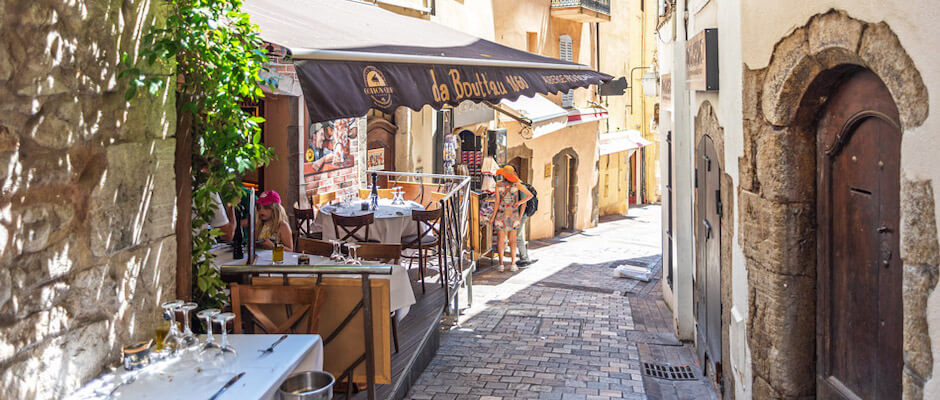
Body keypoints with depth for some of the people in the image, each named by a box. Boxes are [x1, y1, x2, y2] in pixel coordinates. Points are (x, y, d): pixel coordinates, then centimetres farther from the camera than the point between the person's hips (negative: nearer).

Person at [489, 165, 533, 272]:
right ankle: (513, 264, 6)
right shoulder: (516, 184, -4)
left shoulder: (498, 185, -9)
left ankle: (501, 264, 3)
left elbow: (497, 203, -10)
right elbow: (530, 195, -5)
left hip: (501, 215, -1)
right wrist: (519, 203, -3)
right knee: (512, 240, 9)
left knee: (501, 240, 5)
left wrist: (492, 217, -3)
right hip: (513, 215, 1)